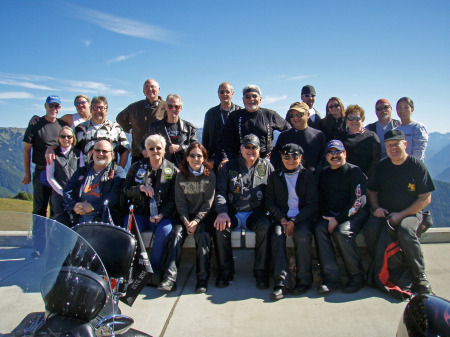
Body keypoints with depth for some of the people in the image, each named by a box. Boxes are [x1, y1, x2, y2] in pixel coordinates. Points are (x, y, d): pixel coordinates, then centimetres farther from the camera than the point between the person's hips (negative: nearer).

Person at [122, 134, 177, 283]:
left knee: (165, 231, -32)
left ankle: (155, 270, -15)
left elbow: (173, 198, 2)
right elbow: (126, 191, 8)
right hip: (139, 212, 1)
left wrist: (162, 215, -14)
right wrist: (140, 188, -13)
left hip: (161, 214, -1)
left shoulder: (172, 170, 7)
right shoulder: (137, 167, 13)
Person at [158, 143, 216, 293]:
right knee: (176, 233, -25)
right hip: (185, 216, 2)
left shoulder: (210, 175, 1)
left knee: (202, 235, -30)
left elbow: (208, 202, -4)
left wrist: (196, 221, -16)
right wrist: (186, 221, -13)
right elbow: (180, 202, 3)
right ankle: (170, 278, -31)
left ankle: (203, 278, -26)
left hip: (204, 215, -2)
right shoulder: (181, 176, 7)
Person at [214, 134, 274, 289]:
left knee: (265, 226, -31)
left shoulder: (266, 166, 9)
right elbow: (220, 192, 2)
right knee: (221, 226, -29)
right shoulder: (229, 167, 9)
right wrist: (222, 212, -16)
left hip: (255, 212, 0)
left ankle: (261, 271, -16)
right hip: (233, 212, 1)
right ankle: (225, 271, -11)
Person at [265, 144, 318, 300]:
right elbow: (269, 202, 8)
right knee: (277, 235, -29)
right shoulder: (275, 176, 12)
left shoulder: (307, 176, 7)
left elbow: (312, 204, 0)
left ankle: (304, 280, -16)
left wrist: (294, 221, -12)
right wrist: (282, 219, -9)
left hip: (303, 217, -1)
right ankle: (280, 281, -31)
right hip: (281, 217, 2)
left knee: (302, 236, -31)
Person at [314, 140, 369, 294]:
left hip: (355, 214, -4)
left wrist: (338, 219, -17)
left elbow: (359, 201, -12)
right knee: (319, 229, -24)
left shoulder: (354, 171, -3)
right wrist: (327, 217, -3)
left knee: (341, 232, -31)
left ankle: (357, 276, -11)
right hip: (331, 215, 5)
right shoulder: (324, 174, 15)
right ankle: (331, 277, -24)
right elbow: (321, 200, 17)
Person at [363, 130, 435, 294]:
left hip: (410, 213, -3)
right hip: (384, 213, 3)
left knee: (406, 231, -35)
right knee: (370, 229, -27)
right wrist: (376, 208, -6)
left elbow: (426, 198, -5)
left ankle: (419, 277, -15)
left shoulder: (417, 166, -4)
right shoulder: (381, 166, 7)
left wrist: (401, 215, -15)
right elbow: (372, 191, 16)